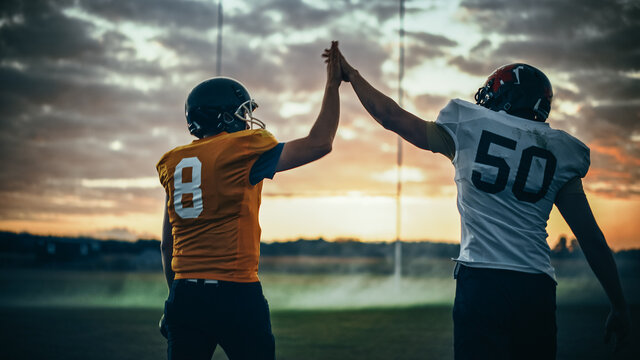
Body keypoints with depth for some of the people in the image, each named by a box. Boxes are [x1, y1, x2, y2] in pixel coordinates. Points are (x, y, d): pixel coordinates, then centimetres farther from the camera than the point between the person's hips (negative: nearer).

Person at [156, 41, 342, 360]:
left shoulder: (174, 163, 13)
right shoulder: (242, 151, -5)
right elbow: (319, 143, 0)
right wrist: (332, 85, 10)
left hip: (185, 294, 6)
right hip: (235, 294, -5)